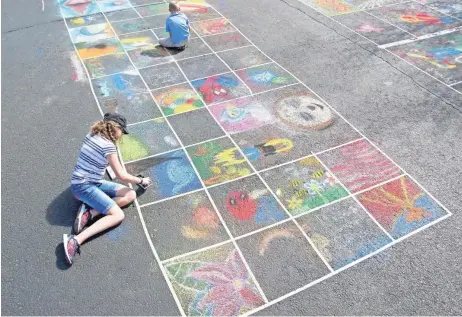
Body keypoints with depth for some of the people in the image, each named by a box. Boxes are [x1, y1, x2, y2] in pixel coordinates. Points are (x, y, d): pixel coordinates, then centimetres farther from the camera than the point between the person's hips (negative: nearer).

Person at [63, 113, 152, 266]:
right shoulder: (108, 146, -19)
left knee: (131, 195, 1)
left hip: (89, 182, 9)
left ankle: (90, 212, -9)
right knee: (118, 215, -19)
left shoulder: (91, 135, 4)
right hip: (84, 187, -9)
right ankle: (75, 240, -27)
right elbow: (121, 176, -13)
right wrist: (141, 180, 1)